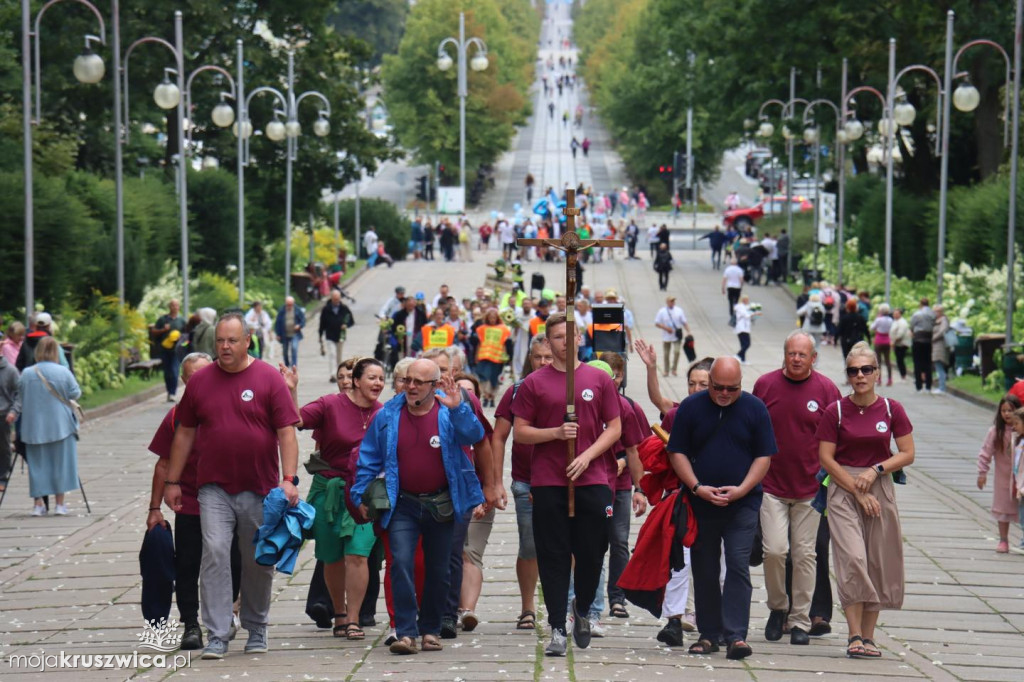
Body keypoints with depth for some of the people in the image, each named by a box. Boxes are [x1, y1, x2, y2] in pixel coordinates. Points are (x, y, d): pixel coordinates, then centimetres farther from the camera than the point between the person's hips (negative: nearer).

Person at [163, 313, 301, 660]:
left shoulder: (268, 378, -1)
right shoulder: (200, 380, 6)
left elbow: (287, 433, -5)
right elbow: (185, 433, 13)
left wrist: (289, 479, -15)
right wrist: (172, 481, 12)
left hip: (260, 489, -1)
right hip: (214, 488, 1)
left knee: (259, 562, 9)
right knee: (215, 554, -12)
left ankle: (256, 631, 26)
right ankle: (216, 637, -11)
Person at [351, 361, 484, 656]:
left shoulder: (450, 412, -5)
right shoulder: (388, 415, 1)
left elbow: (474, 435, -21)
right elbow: (369, 458, 8)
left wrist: (458, 409, -36)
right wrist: (360, 495, 5)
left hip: (441, 506, 0)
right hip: (403, 505, 0)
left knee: (438, 570, 9)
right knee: (401, 562, -15)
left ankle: (430, 629, 23)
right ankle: (405, 633, -15)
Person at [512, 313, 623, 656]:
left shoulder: (599, 379, 7)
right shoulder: (534, 383, 4)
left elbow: (614, 427, 7)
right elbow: (519, 432, 4)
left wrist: (587, 456, -8)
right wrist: (556, 433, -12)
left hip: (592, 480, 1)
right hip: (547, 483, -1)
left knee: (591, 553, 5)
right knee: (553, 558, 0)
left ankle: (582, 609, 30)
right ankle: (557, 630, 4)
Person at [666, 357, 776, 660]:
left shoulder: (755, 408, 2)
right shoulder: (691, 407, 3)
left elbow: (764, 456, 2)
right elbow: (677, 453, 3)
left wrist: (742, 489, -11)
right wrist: (697, 487, -10)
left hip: (742, 506, -2)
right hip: (700, 505, 2)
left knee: (738, 567, -10)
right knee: (704, 571, 7)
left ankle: (735, 635, -13)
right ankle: (709, 633, 15)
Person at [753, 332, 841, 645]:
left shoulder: (826, 389, 0)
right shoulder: (765, 384, 2)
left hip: (810, 487, 0)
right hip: (771, 486, 0)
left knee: (805, 554, 3)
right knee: (774, 549, -10)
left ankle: (801, 621, 12)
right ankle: (778, 607, 13)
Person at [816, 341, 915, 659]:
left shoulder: (891, 409, 2)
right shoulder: (836, 411, -2)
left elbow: (907, 454, 4)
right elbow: (826, 459, -4)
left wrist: (875, 470, -11)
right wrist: (858, 492, -9)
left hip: (880, 488, 2)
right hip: (842, 489, -2)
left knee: (879, 564, 2)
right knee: (852, 558, -15)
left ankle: (868, 636, 9)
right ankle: (854, 636, -13)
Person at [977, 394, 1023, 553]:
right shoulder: (996, 431, -8)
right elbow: (986, 452, -4)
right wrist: (982, 472, -5)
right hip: (1003, 476, 1)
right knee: (1003, 507, 9)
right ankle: (1003, 540, 21)